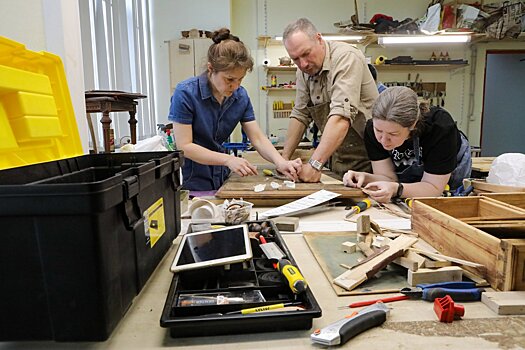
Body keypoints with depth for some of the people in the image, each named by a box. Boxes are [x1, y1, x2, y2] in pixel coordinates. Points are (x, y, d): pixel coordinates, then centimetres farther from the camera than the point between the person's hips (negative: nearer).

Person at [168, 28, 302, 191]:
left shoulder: (241, 96, -1)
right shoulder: (185, 93, -16)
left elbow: (258, 138, -4)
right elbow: (183, 146, -18)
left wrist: (280, 162, -22)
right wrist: (228, 159, -27)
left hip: (222, 180, 4)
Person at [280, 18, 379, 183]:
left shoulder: (346, 57, -17)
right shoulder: (304, 70, 6)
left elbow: (341, 117, -27)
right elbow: (300, 114, 10)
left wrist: (315, 164, -32)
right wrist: (284, 158, 3)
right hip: (338, 161, 6)